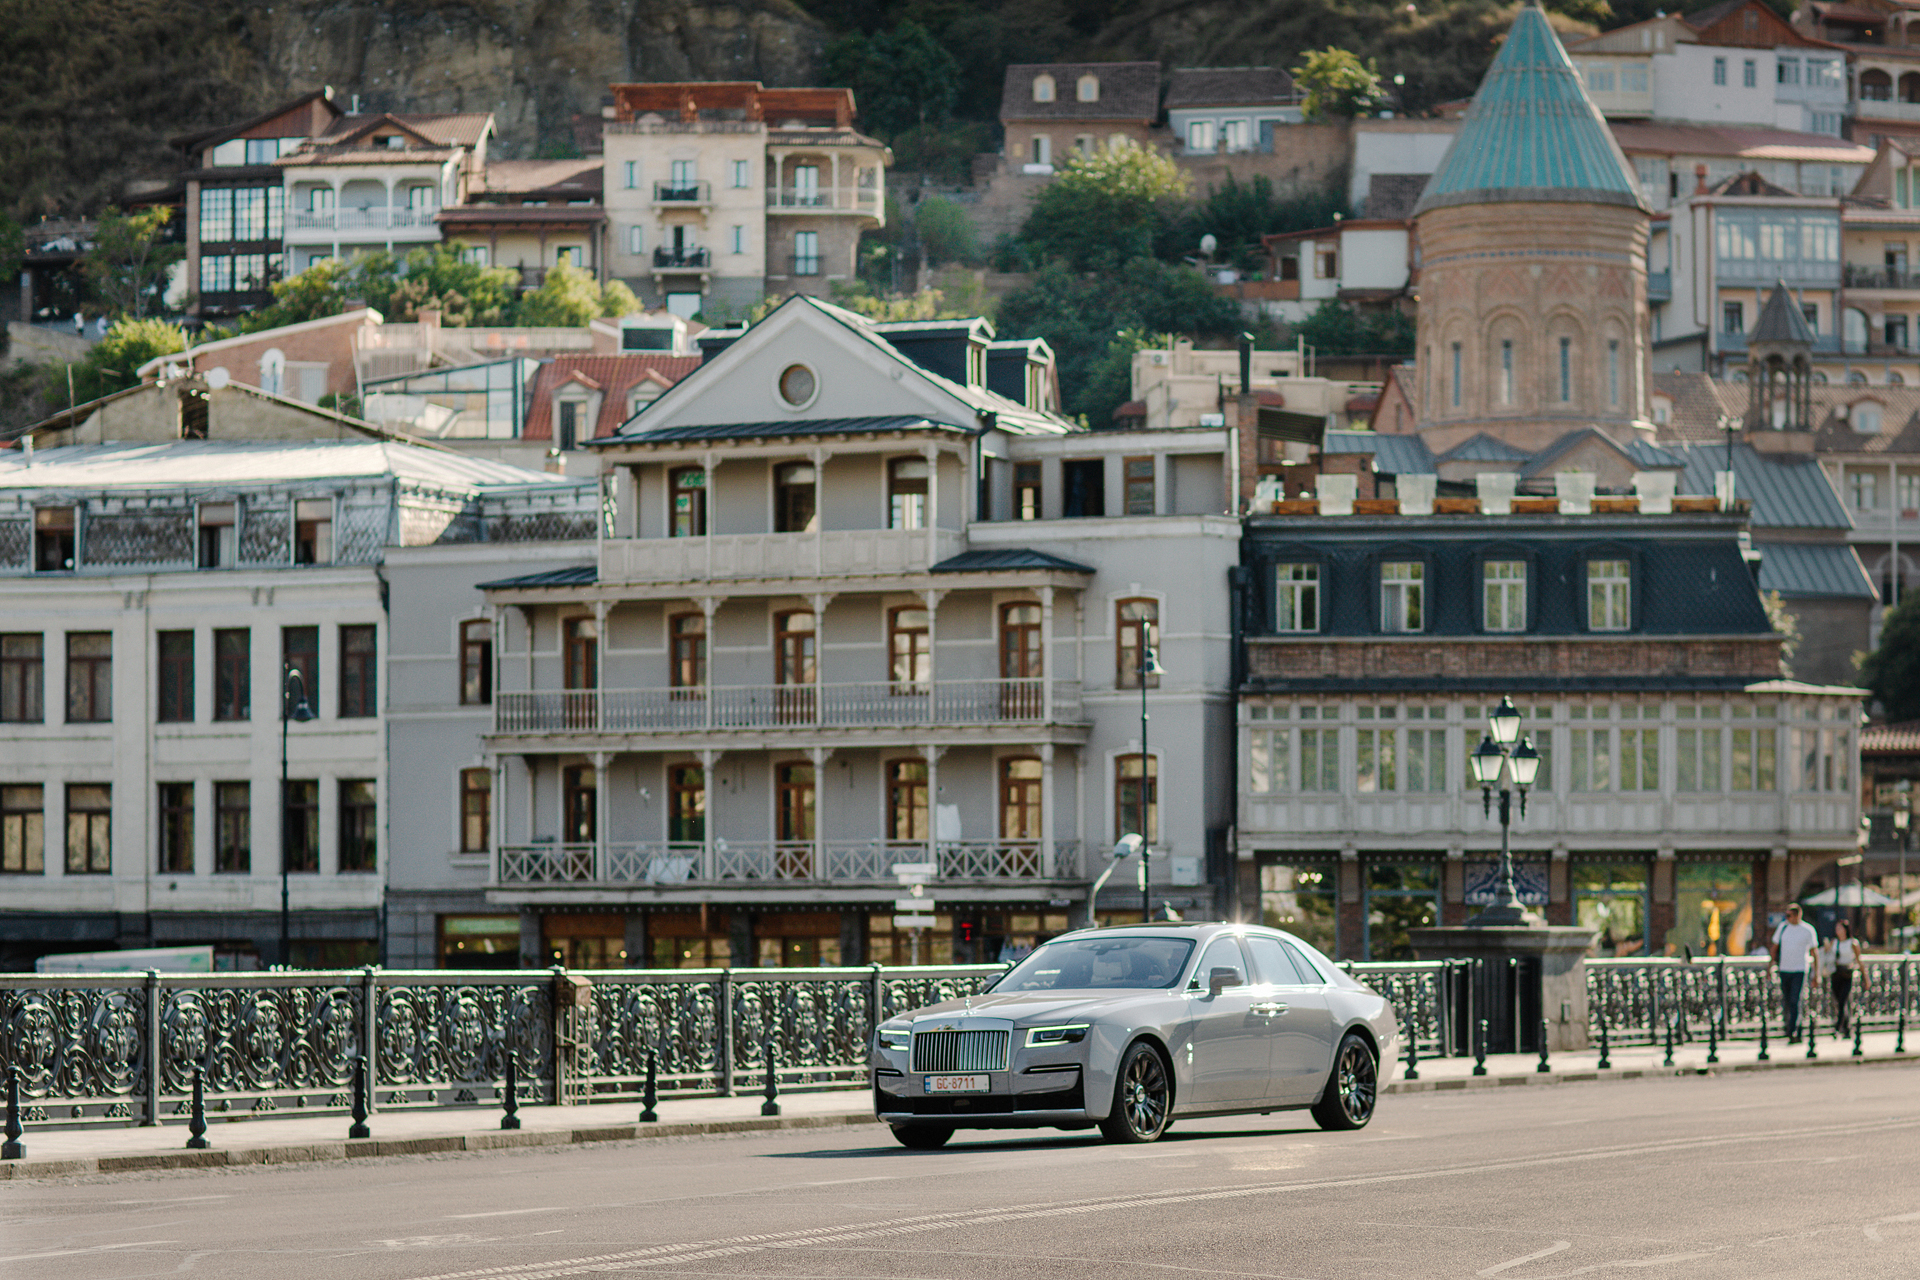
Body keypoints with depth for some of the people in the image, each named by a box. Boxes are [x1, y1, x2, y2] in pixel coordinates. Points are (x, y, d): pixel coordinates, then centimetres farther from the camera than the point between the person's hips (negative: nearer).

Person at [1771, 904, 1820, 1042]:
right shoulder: (1783, 926, 7)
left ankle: (1793, 1033, -18)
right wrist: (1771, 965, 11)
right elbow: (1775, 946, 15)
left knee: (1795, 1002, -15)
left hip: (1800, 970, -5)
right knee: (1786, 1002, 9)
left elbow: (1814, 952, 1)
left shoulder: (1808, 930, -4)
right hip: (1784, 969, 5)